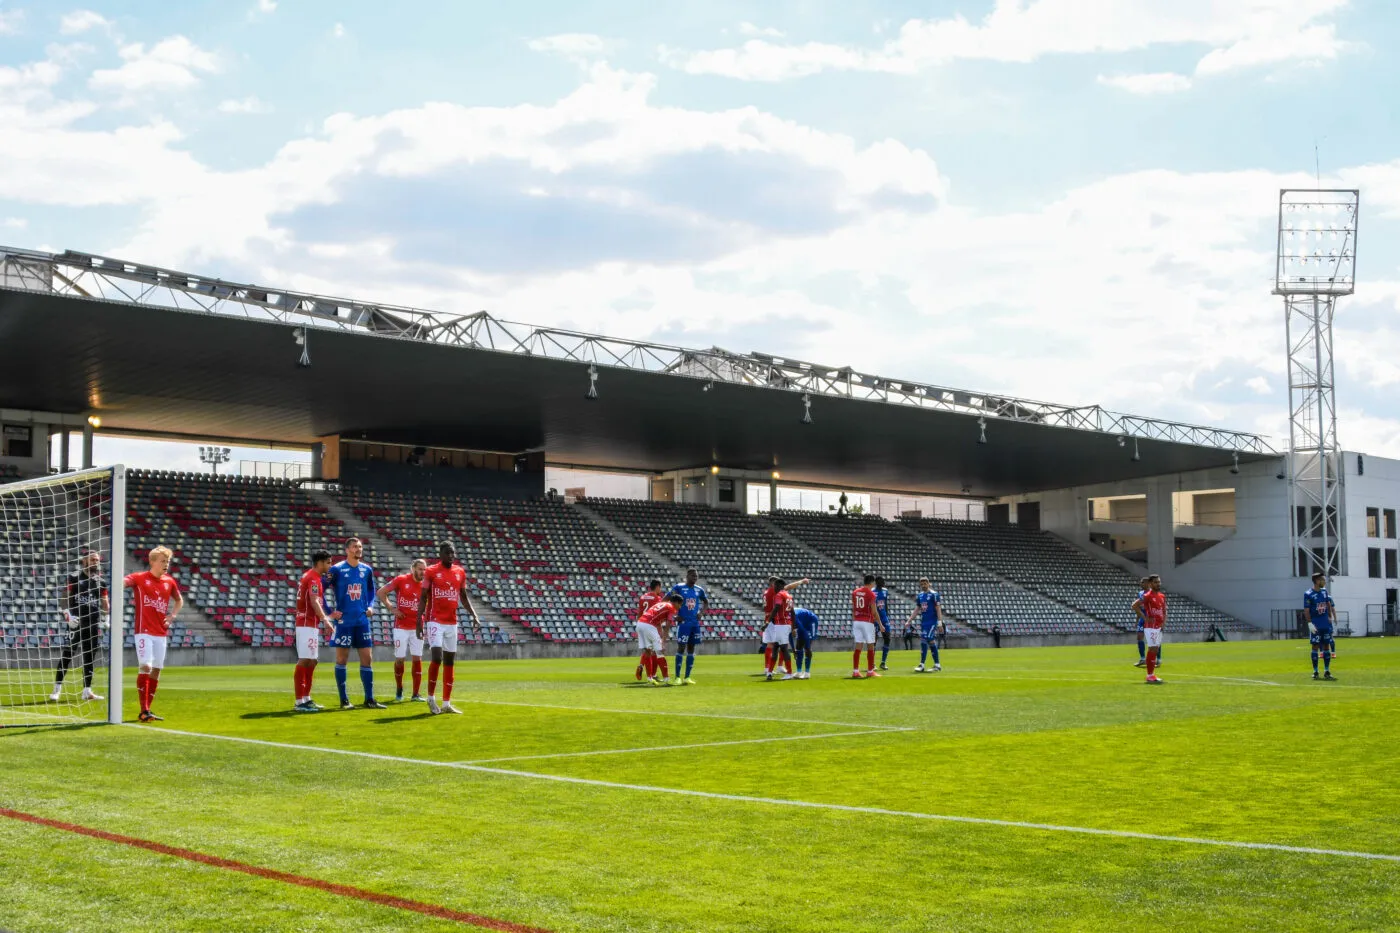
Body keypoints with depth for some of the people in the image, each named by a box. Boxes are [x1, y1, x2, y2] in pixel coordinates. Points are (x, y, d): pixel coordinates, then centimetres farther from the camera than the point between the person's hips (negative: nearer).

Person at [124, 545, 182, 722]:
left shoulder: (169, 581, 10)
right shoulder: (140, 578, -3)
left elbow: (179, 600, 26)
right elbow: (123, 581, -22)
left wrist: (172, 616, 11)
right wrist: (119, 581, -45)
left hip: (161, 633, 5)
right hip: (144, 631, -5)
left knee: (156, 670, 6)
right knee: (145, 666, -15)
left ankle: (146, 710, 15)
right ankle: (144, 710, -14)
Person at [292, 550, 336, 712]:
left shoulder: (309, 576, 19)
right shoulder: (314, 578, -12)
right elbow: (314, 602, -26)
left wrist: (327, 617, 29)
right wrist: (326, 620, -35)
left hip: (309, 624, 11)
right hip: (308, 625, -11)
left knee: (311, 661, 13)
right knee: (304, 661, -12)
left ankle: (306, 699, 18)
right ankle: (300, 702, -14)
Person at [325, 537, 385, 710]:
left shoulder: (367, 570, 7)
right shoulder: (336, 569, -6)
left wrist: (370, 606, 6)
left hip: (362, 621, 4)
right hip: (343, 621, -4)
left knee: (367, 658, 3)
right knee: (342, 660, 1)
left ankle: (369, 699, 8)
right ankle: (344, 700, 8)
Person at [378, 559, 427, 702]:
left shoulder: (425, 585, 3)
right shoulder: (401, 580, -5)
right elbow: (380, 592, -3)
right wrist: (392, 609, -8)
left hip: (417, 627, 3)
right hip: (401, 627, -3)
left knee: (417, 658, -1)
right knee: (399, 659, 1)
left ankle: (416, 694, 3)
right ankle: (399, 690, 20)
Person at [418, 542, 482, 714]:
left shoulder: (460, 572, 9)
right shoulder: (431, 572, -3)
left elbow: (464, 597, 17)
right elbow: (423, 598, -1)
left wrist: (474, 616, 6)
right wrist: (419, 621, -8)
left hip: (452, 623, 5)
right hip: (435, 621, -5)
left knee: (449, 662, 6)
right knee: (437, 657, -17)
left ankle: (446, 703, 11)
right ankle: (431, 697, -1)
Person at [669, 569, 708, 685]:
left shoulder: (699, 590, 7)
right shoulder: (679, 587, -6)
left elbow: (706, 602, 23)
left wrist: (701, 612, 4)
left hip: (695, 623, 5)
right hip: (683, 622, -5)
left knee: (691, 649, 7)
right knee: (681, 648, -5)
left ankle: (687, 677, 13)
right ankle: (677, 677, 1)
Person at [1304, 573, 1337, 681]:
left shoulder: (1324, 592, 8)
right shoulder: (1308, 594, -9)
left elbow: (1329, 605, 18)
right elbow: (1306, 610, -11)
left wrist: (1330, 617, 12)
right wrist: (1310, 623, -17)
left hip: (1326, 624, 5)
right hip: (1315, 625, -5)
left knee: (1326, 646, 7)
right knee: (1315, 647, -2)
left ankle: (1327, 672, 13)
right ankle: (1315, 672, 4)